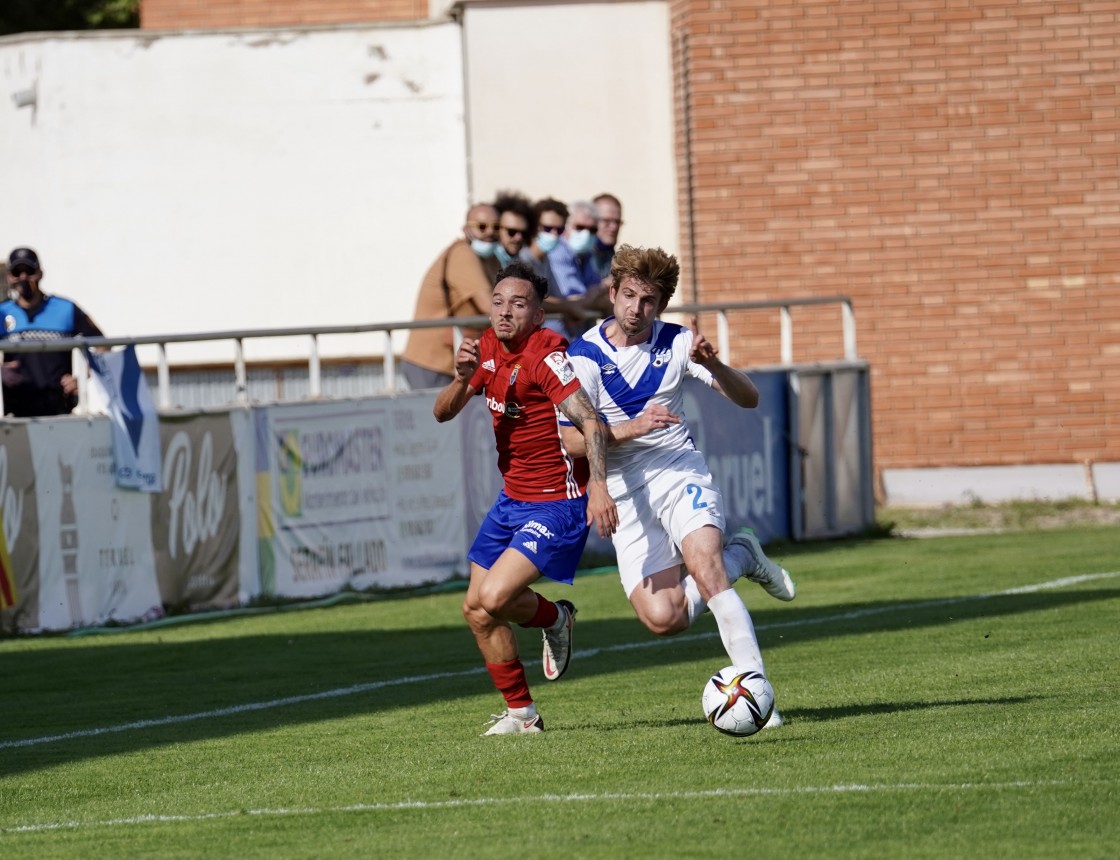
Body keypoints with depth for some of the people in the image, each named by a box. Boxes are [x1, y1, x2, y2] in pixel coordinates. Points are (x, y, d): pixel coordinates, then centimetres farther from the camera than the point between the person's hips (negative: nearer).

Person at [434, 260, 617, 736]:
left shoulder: (545, 356, -22)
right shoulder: (489, 348, 3)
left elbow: (590, 423, -31)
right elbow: (443, 412, 6)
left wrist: (598, 486, -46)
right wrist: (462, 378, -16)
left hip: (556, 505, -8)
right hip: (512, 498, 8)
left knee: (494, 598, -20)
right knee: (475, 608, 8)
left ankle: (554, 618, 14)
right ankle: (520, 712, 28)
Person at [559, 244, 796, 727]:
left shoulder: (677, 343, 0)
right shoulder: (583, 356, -6)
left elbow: (748, 399, -2)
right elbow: (571, 440, -14)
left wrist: (712, 364, -22)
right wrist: (632, 428, -29)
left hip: (679, 474, 0)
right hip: (624, 494, 0)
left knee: (703, 562, -29)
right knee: (662, 618, -11)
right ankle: (740, 558, 17)